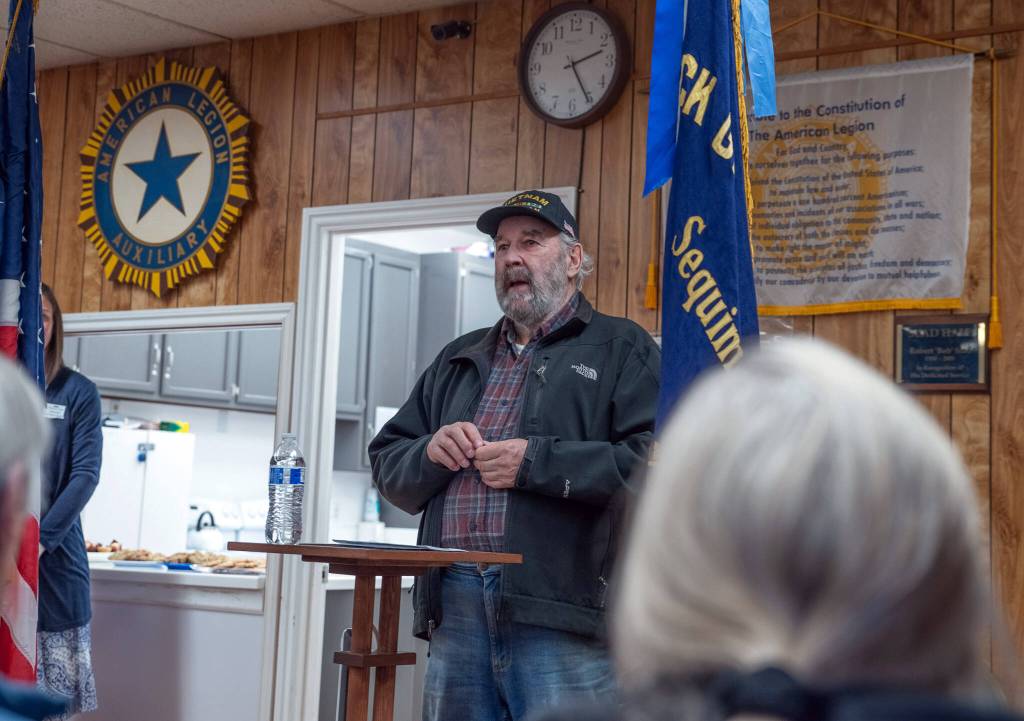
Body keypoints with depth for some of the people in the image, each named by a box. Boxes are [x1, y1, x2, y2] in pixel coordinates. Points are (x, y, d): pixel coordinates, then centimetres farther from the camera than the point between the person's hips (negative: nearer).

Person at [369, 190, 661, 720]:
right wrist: (430, 453, -1)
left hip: (558, 613, -5)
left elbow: (657, 463, -10)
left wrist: (536, 462, -15)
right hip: (455, 604, 5)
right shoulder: (458, 359, 24)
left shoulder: (621, 349, 6)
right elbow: (388, 466, 22)